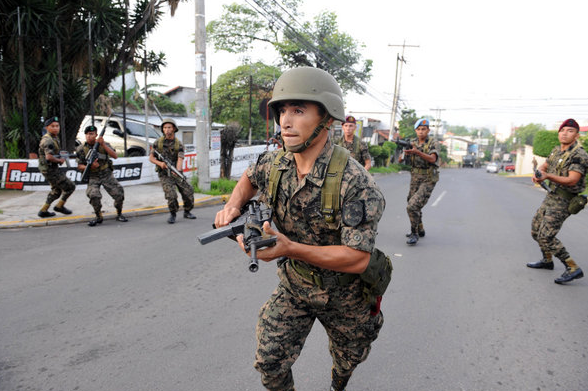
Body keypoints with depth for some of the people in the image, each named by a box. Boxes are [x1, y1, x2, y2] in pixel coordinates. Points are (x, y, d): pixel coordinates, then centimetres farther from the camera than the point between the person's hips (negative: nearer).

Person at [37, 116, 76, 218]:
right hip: (50, 170, -11)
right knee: (70, 187, -2)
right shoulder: (48, 140, -21)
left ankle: (43, 210, 28)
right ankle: (59, 206, 12)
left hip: (52, 169, 11)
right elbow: (49, 157, -33)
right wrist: (59, 160, -17)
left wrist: (61, 155, 7)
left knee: (57, 190, 23)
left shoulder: (54, 138, 11)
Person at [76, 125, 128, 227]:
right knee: (94, 195, -26)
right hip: (93, 177, -1)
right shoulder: (81, 149, -1)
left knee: (119, 193, -12)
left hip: (106, 175, 1)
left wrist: (103, 144, -23)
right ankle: (98, 217, -3)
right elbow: (79, 166, 1)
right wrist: (90, 166, -19)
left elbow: (115, 156, -15)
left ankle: (119, 214, 13)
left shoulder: (104, 145, -1)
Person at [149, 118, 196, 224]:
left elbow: (180, 159, -16)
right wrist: (160, 163, -18)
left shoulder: (179, 144, -3)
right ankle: (172, 214, 6)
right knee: (171, 195, -21)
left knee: (188, 193, -6)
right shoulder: (158, 142, 0)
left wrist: (178, 170, -36)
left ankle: (187, 212, 21)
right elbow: (151, 157, 3)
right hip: (164, 175, -1)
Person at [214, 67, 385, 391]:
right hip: (294, 284, 3)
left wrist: (290, 248, -43)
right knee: (269, 361, 0)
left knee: (348, 358, 24)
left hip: (344, 293, -3)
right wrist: (233, 205, -11)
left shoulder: (354, 182, -33)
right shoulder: (274, 163, -14)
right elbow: (250, 178, 11)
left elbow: (357, 259, -33)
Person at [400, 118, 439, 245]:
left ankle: (414, 234, -4)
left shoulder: (432, 143, -10)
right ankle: (420, 230, 37)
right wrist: (406, 152, -16)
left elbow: (432, 159, -28)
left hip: (428, 181, -6)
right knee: (412, 205, 17)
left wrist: (417, 152, -42)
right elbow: (407, 161, 5)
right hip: (415, 179, 7)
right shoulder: (412, 143, 6)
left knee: (413, 207, -18)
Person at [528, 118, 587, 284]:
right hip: (551, 196, 9)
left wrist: (548, 176, -41)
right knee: (536, 229, 17)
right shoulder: (556, 150, 10)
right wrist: (538, 174, -4)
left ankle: (573, 269, -6)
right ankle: (547, 261, 36)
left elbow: (572, 180, -27)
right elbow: (544, 166, 20)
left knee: (546, 236, -15)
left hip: (562, 201, -9)